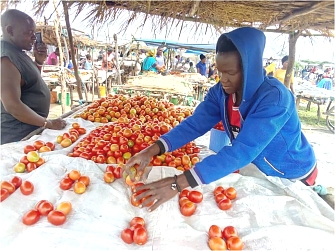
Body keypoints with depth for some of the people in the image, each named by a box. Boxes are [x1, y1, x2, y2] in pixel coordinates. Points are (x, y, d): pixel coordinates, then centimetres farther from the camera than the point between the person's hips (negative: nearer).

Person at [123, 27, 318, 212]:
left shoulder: (274, 98, -36)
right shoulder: (220, 92, -16)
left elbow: (242, 151, -44)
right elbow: (194, 124, -22)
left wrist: (179, 183, -50)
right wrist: (152, 151, -37)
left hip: (292, 178, -4)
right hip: (258, 170, 5)